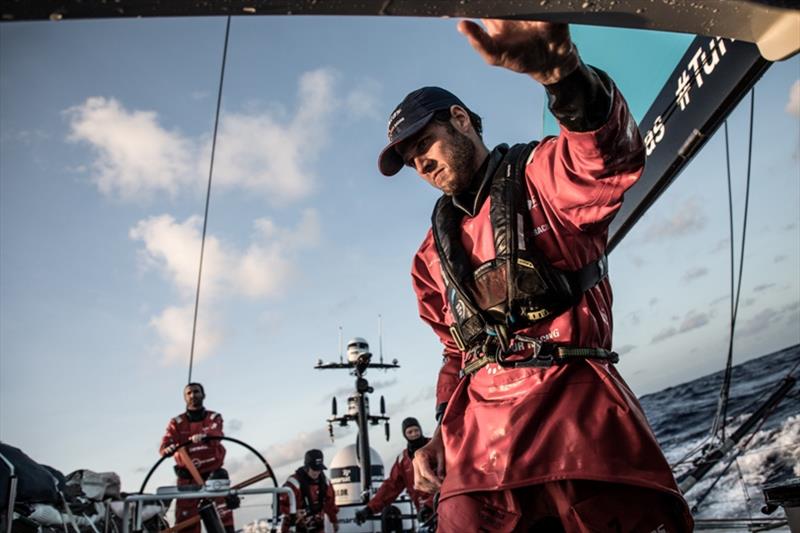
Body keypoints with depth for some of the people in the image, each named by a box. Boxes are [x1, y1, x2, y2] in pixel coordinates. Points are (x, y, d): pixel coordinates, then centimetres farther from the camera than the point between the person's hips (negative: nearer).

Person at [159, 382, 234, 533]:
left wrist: (204, 436, -40)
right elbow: (165, 445, -7)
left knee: (223, 515, -8)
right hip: (188, 477, 1)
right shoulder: (176, 422, 7)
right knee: (185, 520, -2)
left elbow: (216, 433, -17)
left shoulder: (214, 417, 5)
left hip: (213, 473, -1)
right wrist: (168, 449, -33)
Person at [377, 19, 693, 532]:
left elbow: (611, 158, -20)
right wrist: (444, 432, 16)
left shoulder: (542, 176, 4)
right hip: (482, 426, 5)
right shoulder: (435, 251, 23)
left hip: (572, 398, -4)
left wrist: (563, 75, -40)